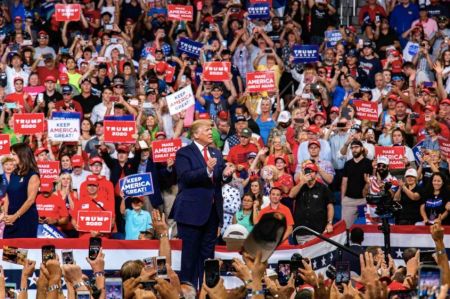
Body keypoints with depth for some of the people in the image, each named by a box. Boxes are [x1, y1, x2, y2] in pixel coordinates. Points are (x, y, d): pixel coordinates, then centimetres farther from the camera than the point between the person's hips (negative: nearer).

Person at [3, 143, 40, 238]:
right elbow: (8, 196, 12)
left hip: (26, 219, -7)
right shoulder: (14, 174, 13)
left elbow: (30, 200, -14)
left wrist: (15, 216, -15)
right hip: (11, 220, 7)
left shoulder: (33, 176, -8)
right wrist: (6, 215, -2)